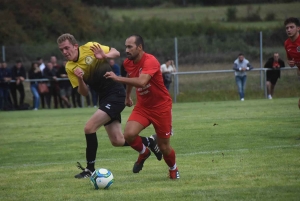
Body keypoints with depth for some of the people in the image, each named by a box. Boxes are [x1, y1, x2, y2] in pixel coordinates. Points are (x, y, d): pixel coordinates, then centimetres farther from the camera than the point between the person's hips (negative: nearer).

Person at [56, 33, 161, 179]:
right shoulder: (69, 68, 3)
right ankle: (149, 141, 32)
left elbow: (116, 53, -3)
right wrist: (80, 79, -18)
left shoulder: (90, 48, -11)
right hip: (104, 98, 7)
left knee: (89, 127, -18)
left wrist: (105, 56, -25)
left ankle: (90, 168, -7)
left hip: (115, 93, -7)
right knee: (117, 141, 8)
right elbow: (84, 92, 2)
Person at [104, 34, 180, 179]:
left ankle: (173, 169, 35)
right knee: (129, 134, -21)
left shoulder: (150, 61, -25)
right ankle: (144, 153, 11)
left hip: (161, 107, -5)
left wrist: (118, 78, -43)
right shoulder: (128, 63, -2)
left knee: (164, 147, 3)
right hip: (142, 106, 5)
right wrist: (127, 96, 31)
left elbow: (141, 81, -42)